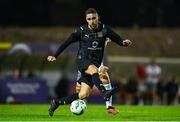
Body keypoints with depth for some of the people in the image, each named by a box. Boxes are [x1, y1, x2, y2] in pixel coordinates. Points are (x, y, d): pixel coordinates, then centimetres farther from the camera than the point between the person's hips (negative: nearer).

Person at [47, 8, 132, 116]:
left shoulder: (104, 29, 2)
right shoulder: (82, 31, -2)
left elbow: (118, 39, -3)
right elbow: (67, 43, 5)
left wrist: (124, 42, -26)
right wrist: (55, 56, 2)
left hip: (95, 64, 3)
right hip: (83, 60, -3)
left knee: (83, 95, -2)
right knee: (94, 70, -39)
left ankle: (57, 103, 14)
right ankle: (105, 93, -56)